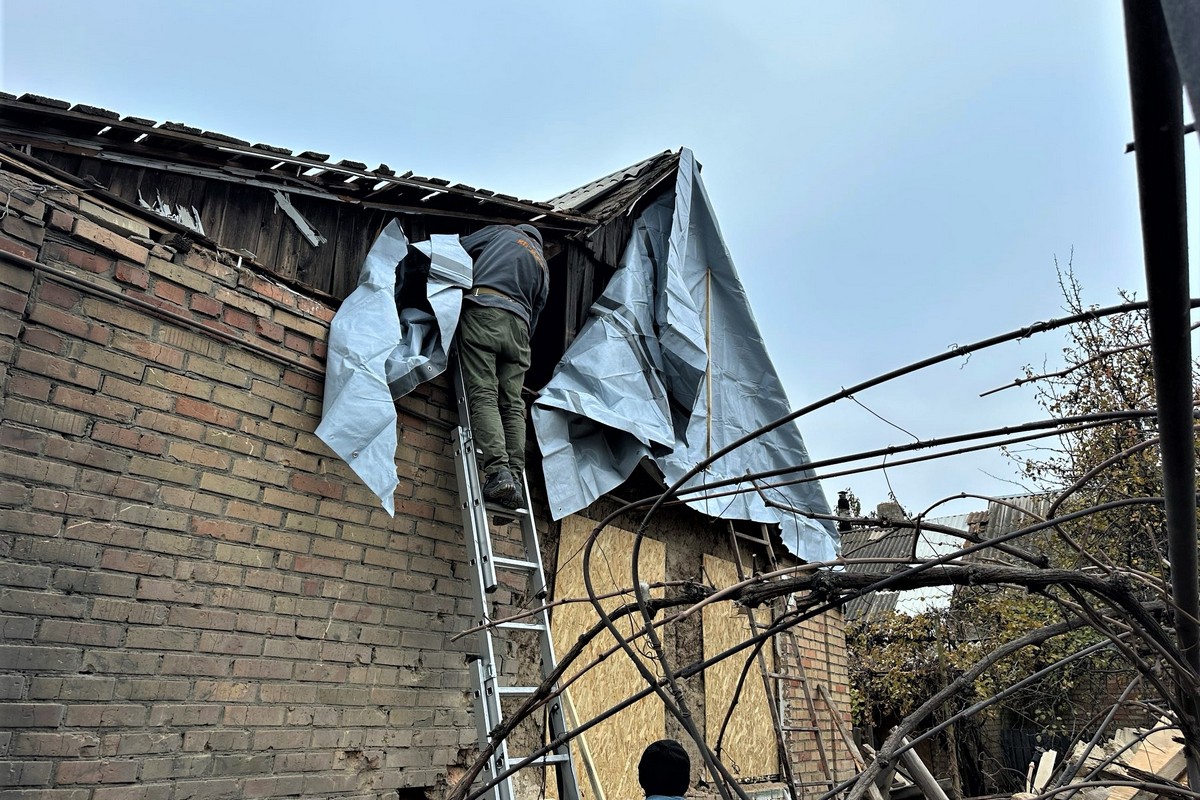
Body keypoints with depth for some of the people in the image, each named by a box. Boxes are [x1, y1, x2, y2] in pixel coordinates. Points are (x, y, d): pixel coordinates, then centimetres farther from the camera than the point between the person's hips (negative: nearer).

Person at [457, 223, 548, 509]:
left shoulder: (505, 232, 23)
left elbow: (461, 246, 17)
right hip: (519, 323, 4)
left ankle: (498, 471, -26)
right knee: (513, 405, 1)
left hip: (483, 308, -4)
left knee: (483, 395, -12)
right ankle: (515, 478, -11)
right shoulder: (543, 267, 31)